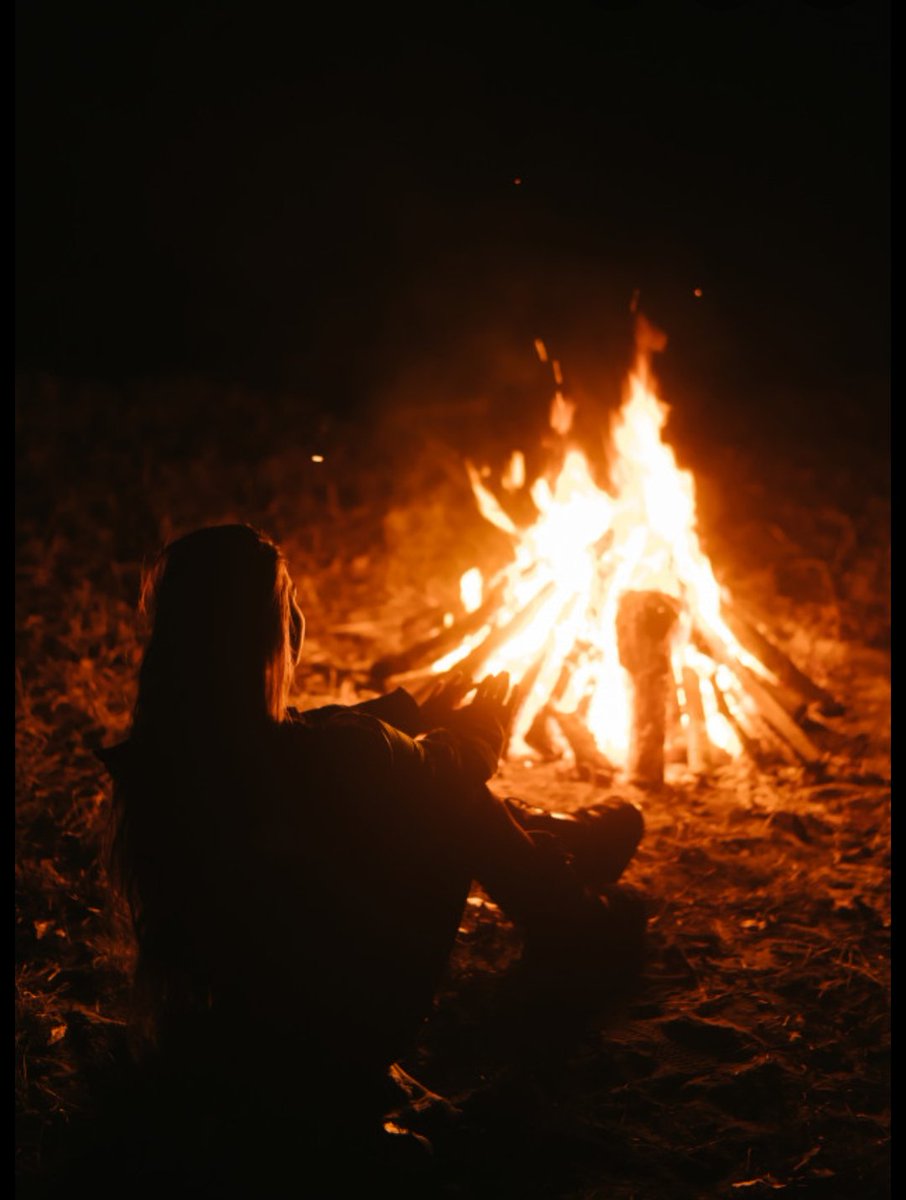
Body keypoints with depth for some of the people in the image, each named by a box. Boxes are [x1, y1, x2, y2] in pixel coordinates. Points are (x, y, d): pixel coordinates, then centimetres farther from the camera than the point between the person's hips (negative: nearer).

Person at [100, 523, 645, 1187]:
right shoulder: (337, 759, -31)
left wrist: (417, 713, 19)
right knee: (456, 805, 6)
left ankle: (560, 836, 41)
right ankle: (581, 923, 32)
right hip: (335, 1053, -6)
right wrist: (478, 733, 15)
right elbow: (437, 781, -8)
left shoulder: (152, 759, -12)